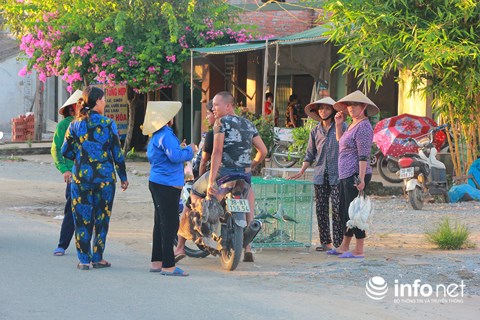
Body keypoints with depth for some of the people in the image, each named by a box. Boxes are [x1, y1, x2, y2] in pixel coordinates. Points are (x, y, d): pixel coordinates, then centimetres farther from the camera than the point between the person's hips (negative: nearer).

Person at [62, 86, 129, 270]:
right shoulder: (108, 124, -5)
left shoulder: (75, 125, 0)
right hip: (105, 177, -1)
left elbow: (65, 152, 4)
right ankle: (97, 258, 12)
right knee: (101, 218, 9)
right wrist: (123, 178, 7)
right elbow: (117, 154, -3)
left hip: (81, 177, 1)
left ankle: (84, 260, 7)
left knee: (82, 219, 7)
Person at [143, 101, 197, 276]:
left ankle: (157, 262, 19)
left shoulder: (155, 136, 15)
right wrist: (189, 150, -8)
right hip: (167, 184, -10)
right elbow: (175, 156, -26)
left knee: (161, 223, 14)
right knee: (170, 224, -8)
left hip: (156, 182, 10)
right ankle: (168, 265, -9)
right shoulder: (166, 135, -16)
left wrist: (183, 150, 19)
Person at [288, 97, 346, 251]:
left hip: (337, 175, -4)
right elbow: (310, 155, 16)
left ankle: (339, 242, -6)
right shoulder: (315, 131, 13)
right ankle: (326, 242, 12)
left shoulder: (341, 127, 2)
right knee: (321, 209, 5)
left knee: (337, 209, -8)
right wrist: (301, 172, 9)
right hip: (320, 175, 4)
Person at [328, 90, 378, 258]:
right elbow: (341, 143, 29)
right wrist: (338, 125, 16)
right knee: (344, 211, 16)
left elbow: (363, 156, -20)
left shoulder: (363, 127, -15)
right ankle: (344, 247, 25)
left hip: (355, 175, -10)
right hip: (346, 175, 10)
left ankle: (359, 250, -3)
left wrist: (361, 179, -24)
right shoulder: (353, 124, 16)